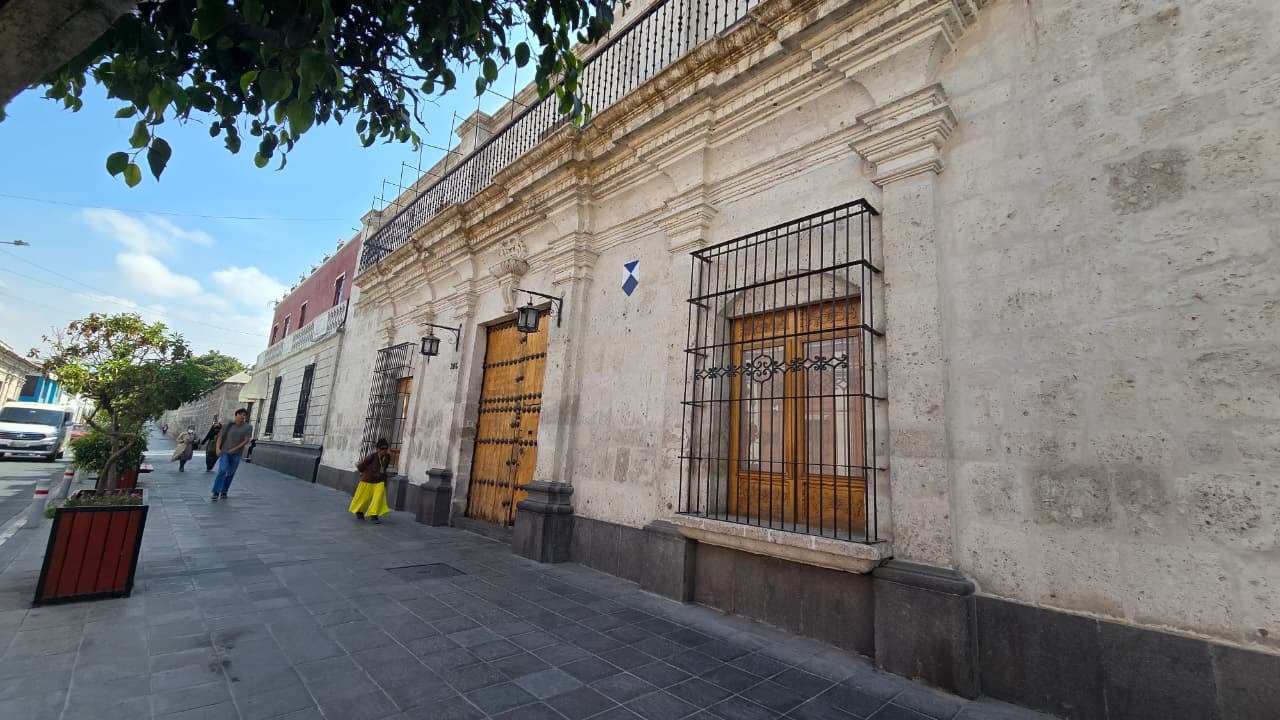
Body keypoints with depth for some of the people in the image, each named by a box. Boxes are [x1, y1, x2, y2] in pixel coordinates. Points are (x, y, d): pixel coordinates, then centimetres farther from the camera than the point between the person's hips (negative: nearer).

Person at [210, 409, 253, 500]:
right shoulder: (229, 426, 4)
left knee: (230, 474, 6)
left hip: (236, 454, 1)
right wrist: (217, 448, -13)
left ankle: (224, 492, 20)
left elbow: (246, 440, -5)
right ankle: (216, 493, -9)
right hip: (224, 452, -1)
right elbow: (220, 437, 2)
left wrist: (235, 449, -15)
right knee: (222, 471, -15)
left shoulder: (248, 427, 1)